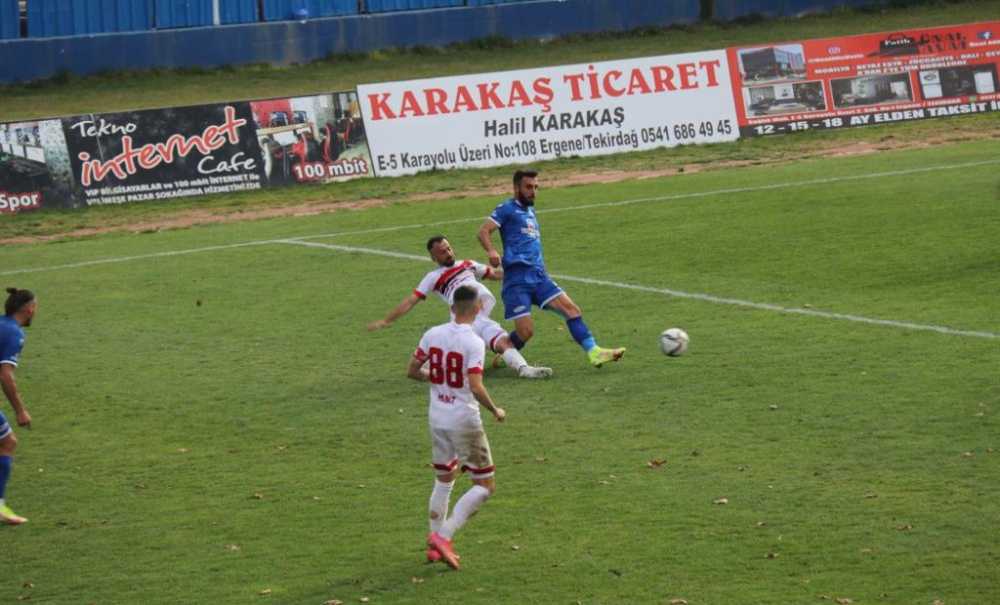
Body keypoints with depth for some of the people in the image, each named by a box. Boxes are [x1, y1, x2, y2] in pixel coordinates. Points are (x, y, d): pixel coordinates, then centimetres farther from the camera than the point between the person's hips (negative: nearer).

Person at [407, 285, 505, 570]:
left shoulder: (433, 334, -1)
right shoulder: (473, 343, -18)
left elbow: (412, 371, 7)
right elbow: (476, 387, -24)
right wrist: (495, 410, -8)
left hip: (437, 418, 6)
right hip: (465, 421, -6)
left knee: (443, 481, 22)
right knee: (485, 485, 4)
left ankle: (435, 543, 24)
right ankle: (444, 536, -8)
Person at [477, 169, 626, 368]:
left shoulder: (530, 211, 24)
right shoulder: (507, 208, 1)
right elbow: (483, 231, -11)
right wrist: (491, 251, -29)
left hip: (539, 276, 7)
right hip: (517, 277, -7)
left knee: (571, 308, -10)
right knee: (525, 332, -12)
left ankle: (593, 352, -17)